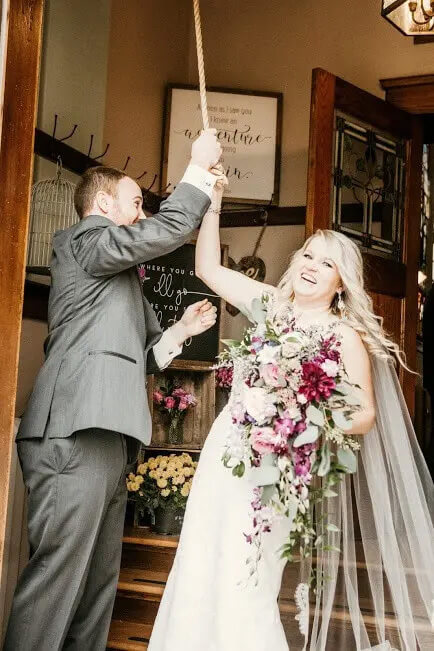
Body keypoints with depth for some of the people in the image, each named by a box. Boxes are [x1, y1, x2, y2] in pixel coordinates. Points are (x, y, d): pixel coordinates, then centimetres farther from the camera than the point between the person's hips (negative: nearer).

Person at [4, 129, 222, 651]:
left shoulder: (115, 277, 29)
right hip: (75, 437, -10)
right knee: (58, 578, -11)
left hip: (104, 441, 10)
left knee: (98, 585, 8)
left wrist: (180, 330, 17)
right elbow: (168, 229, -11)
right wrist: (199, 166, 1)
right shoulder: (85, 240, 2)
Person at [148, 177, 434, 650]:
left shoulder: (345, 336, -4)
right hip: (226, 452, 5)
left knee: (243, 585, -7)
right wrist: (213, 202, 8)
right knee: (201, 574, 7)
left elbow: (366, 413, -5)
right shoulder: (272, 305, 10)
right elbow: (209, 269, 15)